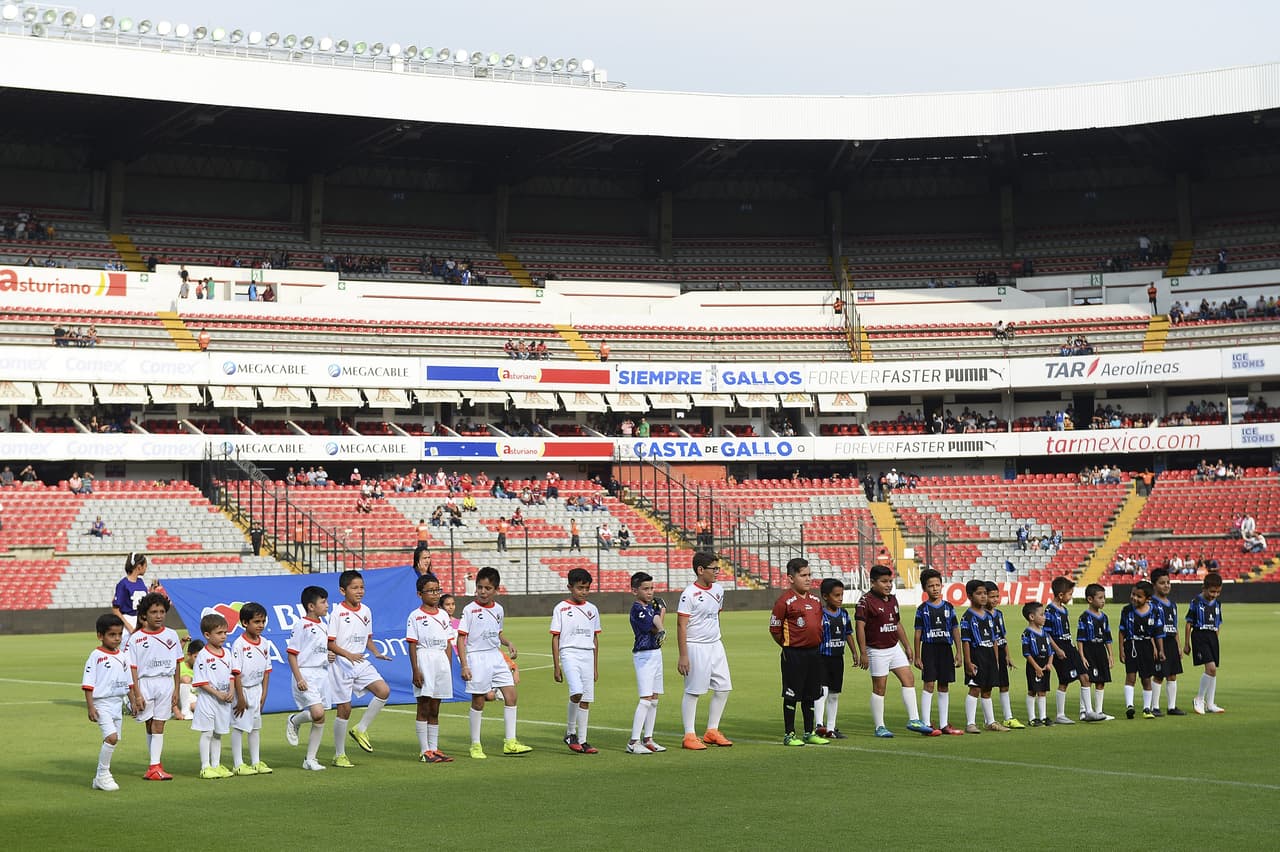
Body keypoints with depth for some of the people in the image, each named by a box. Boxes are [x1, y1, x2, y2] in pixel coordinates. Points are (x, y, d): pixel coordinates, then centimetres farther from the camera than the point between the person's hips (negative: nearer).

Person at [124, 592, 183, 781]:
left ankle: (154, 766, -3)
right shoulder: (135, 639, -2)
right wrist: (137, 694, -8)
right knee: (149, 726, 7)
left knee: (158, 725, -2)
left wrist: (176, 690, 7)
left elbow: (177, 665, 10)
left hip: (166, 683, 1)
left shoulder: (171, 635, 6)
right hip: (145, 683, -1)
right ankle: (155, 763, 17)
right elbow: (133, 669, -3)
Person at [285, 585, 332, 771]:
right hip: (306, 675, -8)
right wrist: (299, 678, -18)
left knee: (319, 720, 7)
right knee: (318, 712, -23)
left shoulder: (322, 625, 14)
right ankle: (294, 721, 8)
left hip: (322, 674, 8)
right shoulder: (302, 625, -10)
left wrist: (329, 656, 9)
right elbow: (292, 653, -12)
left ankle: (310, 759, 14)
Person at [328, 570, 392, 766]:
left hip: (361, 663, 5)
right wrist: (348, 655, -25)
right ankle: (339, 755, 11)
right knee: (344, 708, -2)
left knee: (383, 691, -14)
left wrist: (376, 653, 1)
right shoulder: (337, 612, -10)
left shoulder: (366, 611, 8)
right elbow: (330, 643, -12)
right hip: (341, 665, -5)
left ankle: (361, 730, 3)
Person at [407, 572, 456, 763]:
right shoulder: (416, 616, -4)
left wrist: (449, 668, 9)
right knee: (423, 709, -2)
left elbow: (448, 644, 14)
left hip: (441, 661, 5)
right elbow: (412, 645, -7)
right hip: (424, 660, -5)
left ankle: (434, 749, 13)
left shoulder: (443, 615, 12)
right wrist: (415, 671, -13)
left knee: (434, 711, 10)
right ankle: (425, 751, 0)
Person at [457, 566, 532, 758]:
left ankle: (510, 742, 2)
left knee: (511, 694, -2)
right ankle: (475, 745, 11)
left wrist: (508, 643, 5)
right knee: (478, 701, -1)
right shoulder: (470, 610, -8)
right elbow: (461, 638, -10)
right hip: (477, 657, -6)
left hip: (495, 656, 6)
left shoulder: (498, 609, 9)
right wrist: (464, 665, -17)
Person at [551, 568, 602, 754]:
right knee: (577, 692, -24)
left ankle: (582, 741, 9)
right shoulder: (561, 609, 0)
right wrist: (556, 666, -5)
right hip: (569, 653, -5)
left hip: (588, 656, 5)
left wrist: (596, 666, 16)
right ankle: (570, 732, -6)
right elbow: (555, 638, 0)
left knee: (586, 699, 3)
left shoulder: (592, 609, 13)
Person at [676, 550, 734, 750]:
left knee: (723, 688, 8)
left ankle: (712, 731, 19)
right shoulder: (689, 594, -14)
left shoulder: (718, 590, 8)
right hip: (695, 648, -8)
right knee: (693, 692, -3)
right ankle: (689, 736, 2)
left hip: (715, 645, 8)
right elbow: (681, 625, -15)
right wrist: (683, 656, -19)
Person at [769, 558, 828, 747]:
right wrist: (788, 646, -1)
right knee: (792, 695, -1)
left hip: (814, 652, 7)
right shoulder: (785, 601, -10)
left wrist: (817, 643, 13)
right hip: (793, 655, -7)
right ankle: (789, 734, 6)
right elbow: (774, 629, -7)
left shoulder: (815, 601, 11)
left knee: (811, 694, 12)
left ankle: (809, 733, 20)